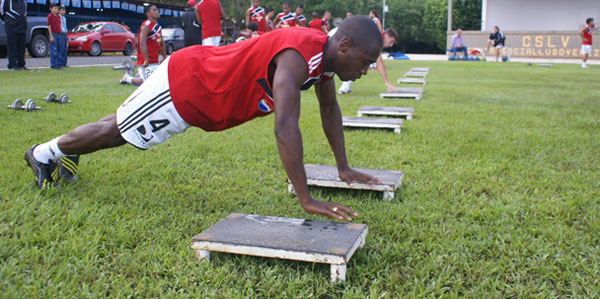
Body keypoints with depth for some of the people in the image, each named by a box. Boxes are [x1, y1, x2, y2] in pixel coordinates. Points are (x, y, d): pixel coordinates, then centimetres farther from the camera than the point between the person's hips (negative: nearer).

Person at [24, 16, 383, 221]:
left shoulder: (325, 54, -7)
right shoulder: (296, 56, -37)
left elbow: (330, 109, 6)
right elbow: (286, 127, -46)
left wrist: (344, 168, 5)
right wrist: (307, 199, -44)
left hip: (203, 79, 9)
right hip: (184, 84, -9)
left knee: (124, 128, 28)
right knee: (115, 131, 12)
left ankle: (65, 150, 52)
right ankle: (44, 153, 37)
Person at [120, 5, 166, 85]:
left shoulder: (158, 27, 14)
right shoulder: (146, 26, -14)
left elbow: (162, 43, 23)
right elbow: (142, 43, -24)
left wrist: (164, 57, 14)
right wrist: (146, 60, -27)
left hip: (155, 62, 9)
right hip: (145, 62, -9)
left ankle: (139, 76, 22)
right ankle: (127, 78, 7)